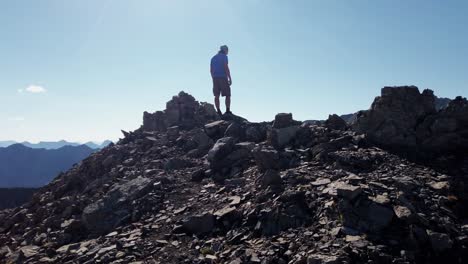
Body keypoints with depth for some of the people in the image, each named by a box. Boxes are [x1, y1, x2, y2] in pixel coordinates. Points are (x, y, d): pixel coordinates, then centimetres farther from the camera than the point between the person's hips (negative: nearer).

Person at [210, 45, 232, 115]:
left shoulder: (213, 58, 19)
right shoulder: (224, 56, -1)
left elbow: (211, 70, 17)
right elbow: (226, 67, -12)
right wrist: (230, 78, -12)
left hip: (215, 78, 6)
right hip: (223, 77, -5)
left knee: (216, 96, 1)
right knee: (227, 95, -3)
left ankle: (218, 111, -7)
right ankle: (228, 111, -14)